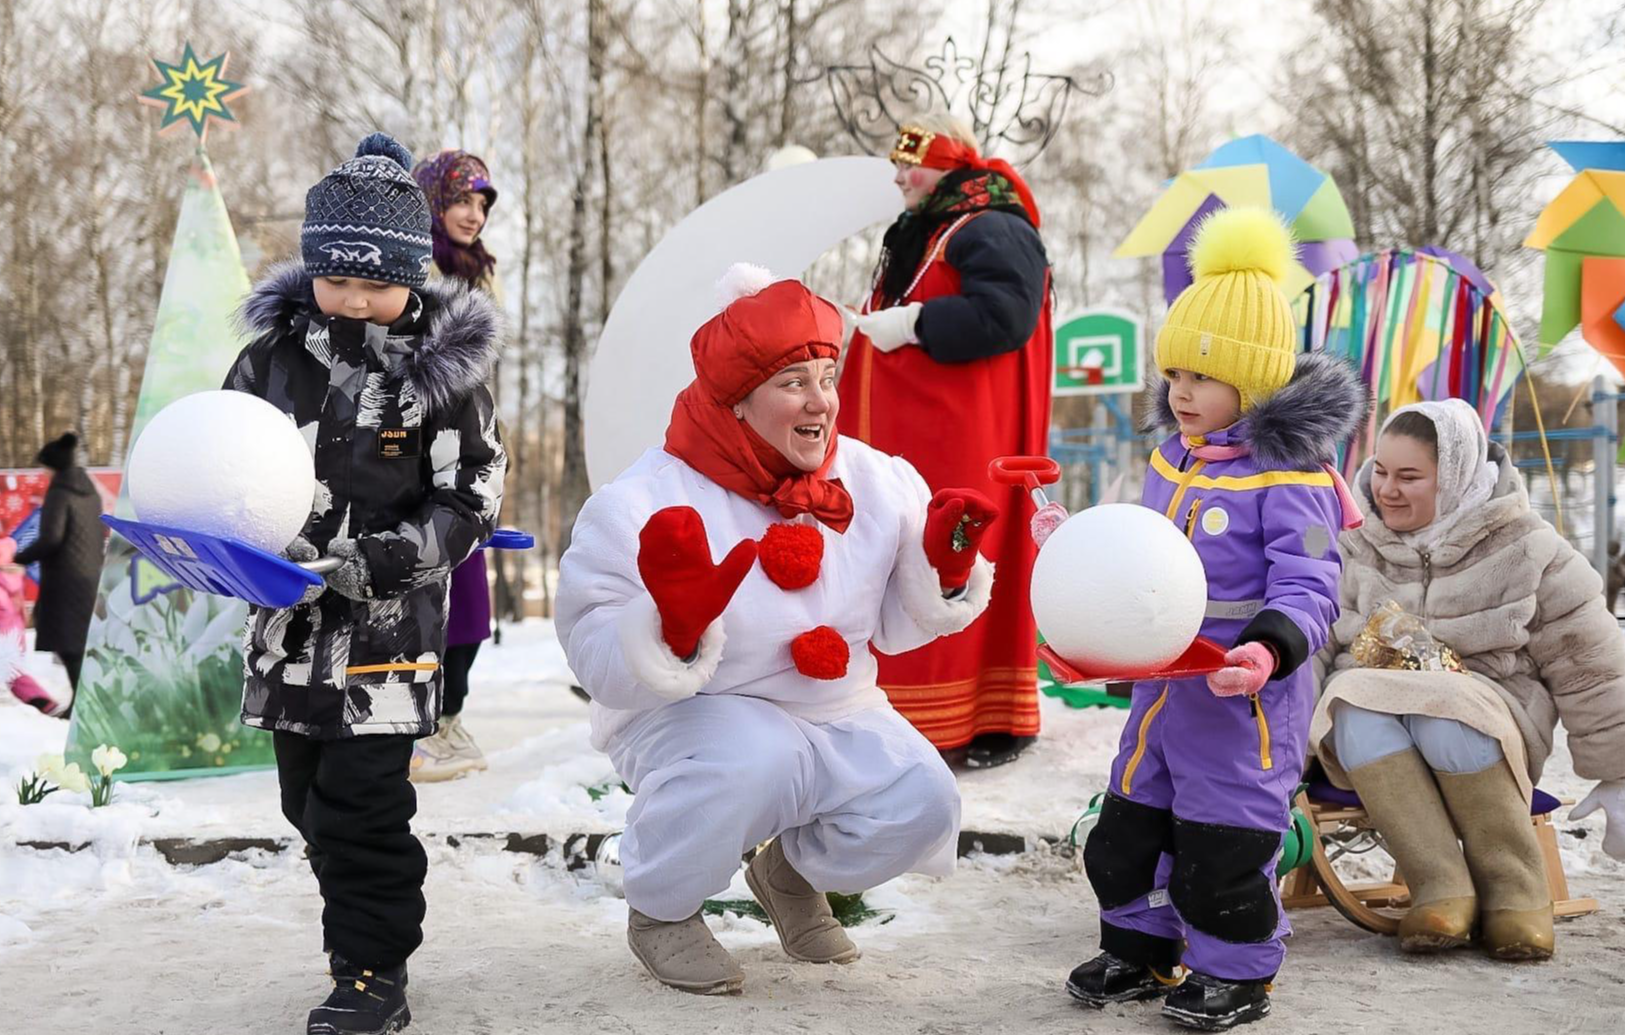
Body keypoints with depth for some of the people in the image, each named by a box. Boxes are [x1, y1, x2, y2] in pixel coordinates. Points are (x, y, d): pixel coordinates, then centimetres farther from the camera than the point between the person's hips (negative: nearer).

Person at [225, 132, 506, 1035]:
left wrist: (372, 563, -19)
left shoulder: (444, 370, -9)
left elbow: (471, 502, -8)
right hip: (288, 622, 5)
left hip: (389, 624, -5)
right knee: (309, 801, 14)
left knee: (362, 803, -5)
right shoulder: (273, 357, 1)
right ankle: (367, 937, 32)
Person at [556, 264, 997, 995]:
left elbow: (893, 626, 5)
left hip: (835, 715, 5)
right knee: (750, 761, -38)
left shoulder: (879, 482, -5)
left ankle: (793, 871, 16)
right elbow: (602, 667, -21)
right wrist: (674, 626, -40)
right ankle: (660, 910, -5)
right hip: (687, 717, -5)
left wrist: (946, 569, -14)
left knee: (921, 805, -20)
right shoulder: (640, 506, -19)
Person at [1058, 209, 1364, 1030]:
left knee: (1223, 844, 1)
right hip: (1161, 686, 8)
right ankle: (1141, 946, 33)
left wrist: (1269, 652, -38)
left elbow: (1306, 589, -22)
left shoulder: (1289, 474, -17)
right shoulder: (1172, 456, 8)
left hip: (1241, 699, -8)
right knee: (1127, 824, 15)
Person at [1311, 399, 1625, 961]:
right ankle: (1441, 888, -31)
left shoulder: (1524, 551, -2)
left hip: (1488, 724, -2)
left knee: (1446, 716, -38)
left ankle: (1514, 891, -21)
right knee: (1359, 709, -34)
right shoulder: (1356, 548, 4)